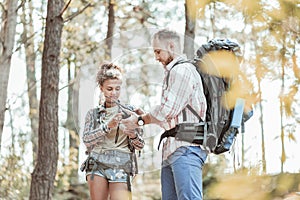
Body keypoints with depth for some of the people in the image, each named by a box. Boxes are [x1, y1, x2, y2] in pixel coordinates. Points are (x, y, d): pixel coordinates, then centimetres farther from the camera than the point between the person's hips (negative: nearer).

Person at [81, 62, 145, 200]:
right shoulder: (93, 114, 12)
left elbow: (140, 146, 9)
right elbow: (86, 140, -4)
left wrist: (133, 136, -14)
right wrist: (107, 126, -18)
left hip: (121, 167, -1)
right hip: (97, 165, 1)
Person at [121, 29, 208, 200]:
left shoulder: (182, 70, -7)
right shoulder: (173, 72, 25)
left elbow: (167, 110, -13)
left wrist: (140, 120, 0)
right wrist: (144, 116, 11)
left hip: (186, 148, -10)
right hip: (172, 150, 10)